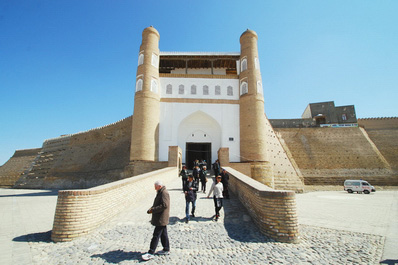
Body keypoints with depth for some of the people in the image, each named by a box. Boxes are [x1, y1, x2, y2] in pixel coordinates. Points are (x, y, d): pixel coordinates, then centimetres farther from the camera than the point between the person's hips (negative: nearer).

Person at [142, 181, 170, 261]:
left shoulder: (164, 193, -19)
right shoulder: (160, 193, 14)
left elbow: (164, 205, -26)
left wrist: (153, 210, -22)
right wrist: (152, 208, 6)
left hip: (161, 219, -10)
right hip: (161, 218, 10)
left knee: (156, 235, -5)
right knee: (163, 234, 17)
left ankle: (151, 253, 2)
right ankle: (166, 249, 28)